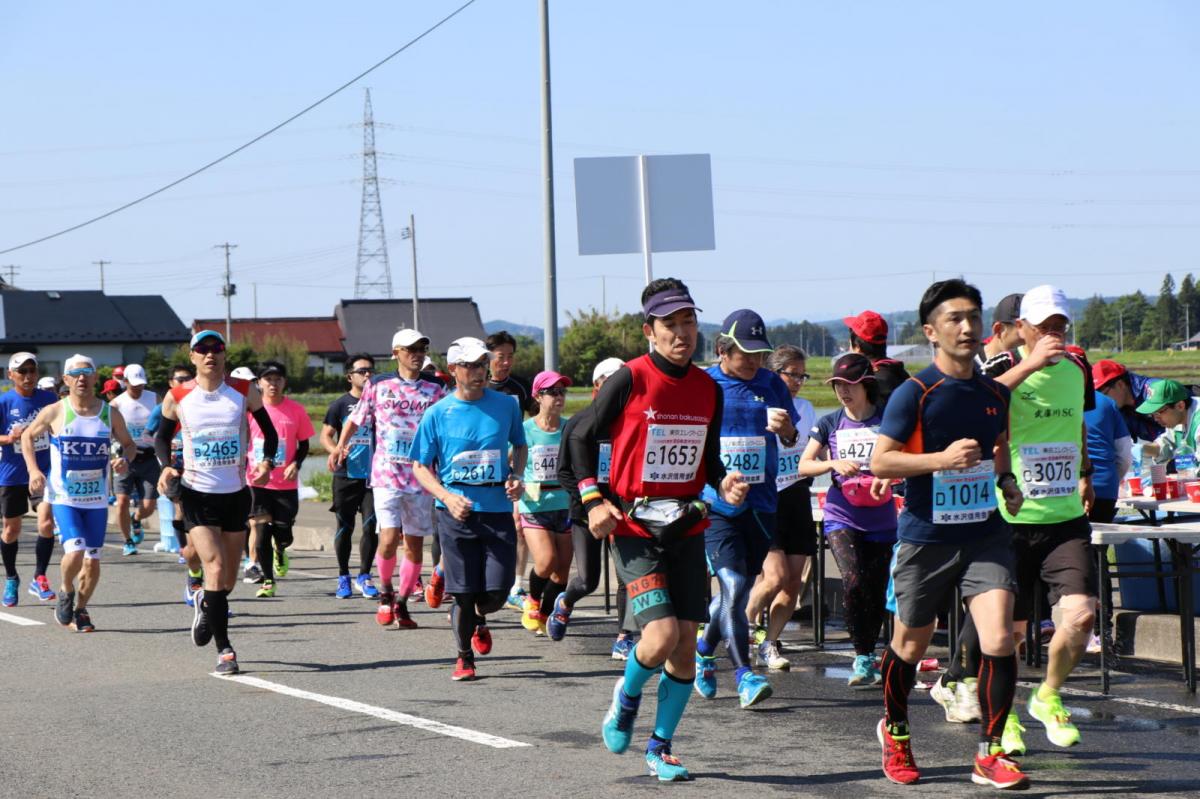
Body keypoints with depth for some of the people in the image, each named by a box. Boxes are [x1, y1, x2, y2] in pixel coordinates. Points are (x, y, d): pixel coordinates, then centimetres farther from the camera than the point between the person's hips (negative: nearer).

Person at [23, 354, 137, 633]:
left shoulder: (110, 414, 1)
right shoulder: (54, 412, -4)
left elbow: (128, 443, 14)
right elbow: (28, 436, 10)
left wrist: (125, 459, -10)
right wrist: (33, 470, -4)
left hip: (97, 500, 3)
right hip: (63, 497, -3)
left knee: (92, 560, 4)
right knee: (75, 552, -19)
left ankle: (80, 610, 27)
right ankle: (66, 592, 12)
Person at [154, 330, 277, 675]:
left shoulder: (245, 392, 0)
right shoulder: (177, 397, -3)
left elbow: (269, 430, 10)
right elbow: (162, 436, 11)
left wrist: (266, 461, -9)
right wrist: (166, 467, -8)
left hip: (236, 493, 3)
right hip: (197, 494, -2)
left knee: (229, 577, 11)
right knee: (215, 565, -18)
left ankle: (206, 604, 46)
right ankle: (224, 649, -12)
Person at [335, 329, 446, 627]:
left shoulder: (436, 389, 5)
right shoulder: (378, 386, 4)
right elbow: (356, 418, 14)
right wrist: (341, 445, 2)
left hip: (421, 477, 2)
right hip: (386, 475, -2)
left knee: (414, 543, 4)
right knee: (389, 537, -14)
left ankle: (402, 603, 18)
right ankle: (385, 592, 10)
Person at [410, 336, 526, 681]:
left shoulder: (506, 406, 5)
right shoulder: (437, 414, 0)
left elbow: (519, 445, 21)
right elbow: (420, 466, 4)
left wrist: (516, 476, 1)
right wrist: (447, 496, -12)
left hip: (498, 511, 1)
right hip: (456, 512, -1)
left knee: (496, 593, -3)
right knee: (464, 593, -1)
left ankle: (479, 620, 33)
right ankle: (464, 658, 20)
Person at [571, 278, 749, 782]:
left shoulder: (708, 389, 6)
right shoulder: (628, 381, -9)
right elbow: (582, 439, -1)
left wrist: (724, 484, -3)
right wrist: (593, 500, -11)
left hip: (687, 529, 5)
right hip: (634, 528, -5)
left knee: (686, 646, 4)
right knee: (661, 636, -19)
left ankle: (660, 748, 20)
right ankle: (628, 694, 15)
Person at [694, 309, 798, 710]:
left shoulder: (771, 384, 7)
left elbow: (792, 439, 13)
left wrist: (786, 428, -10)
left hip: (760, 504, 4)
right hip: (715, 505, -4)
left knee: (738, 591, 11)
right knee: (733, 585, -17)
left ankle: (705, 649, 37)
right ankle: (744, 676, -13)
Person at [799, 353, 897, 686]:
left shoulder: (887, 421, 0)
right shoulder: (830, 423, 4)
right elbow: (803, 465, 5)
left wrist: (887, 476, -20)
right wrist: (833, 464, -13)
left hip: (880, 519, 1)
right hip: (842, 517, -1)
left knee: (876, 591, 4)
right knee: (853, 582, -20)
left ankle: (868, 656, 23)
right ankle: (863, 658, -10)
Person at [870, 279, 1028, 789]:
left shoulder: (995, 394, 7)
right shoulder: (914, 394, -9)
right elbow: (879, 462, -13)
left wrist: (1006, 480, 7)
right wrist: (942, 459, -24)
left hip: (985, 533, 3)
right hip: (926, 537, -3)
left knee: (999, 640, -14)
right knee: (910, 646, 13)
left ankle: (989, 755, -3)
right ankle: (895, 732, 40)